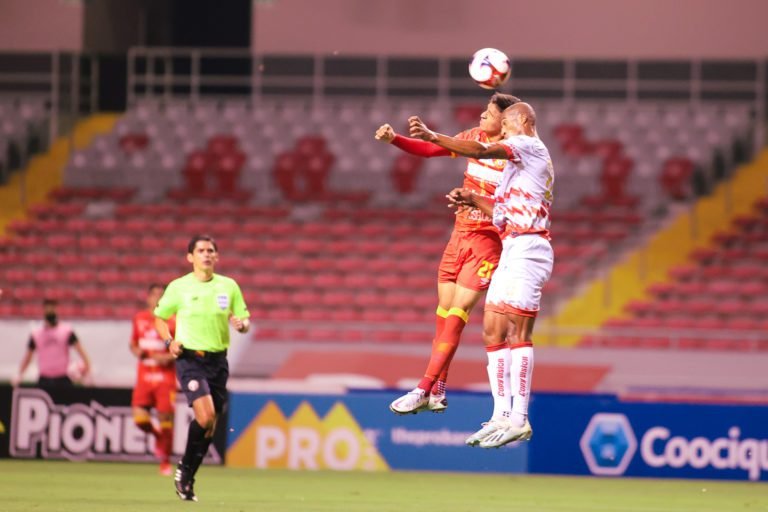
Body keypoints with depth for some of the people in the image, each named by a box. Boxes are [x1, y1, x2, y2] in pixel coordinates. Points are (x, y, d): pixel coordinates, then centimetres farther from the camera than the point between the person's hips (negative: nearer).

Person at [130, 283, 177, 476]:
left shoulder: (172, 322, -3)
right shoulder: (139, 319, 8)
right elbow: (133, 343, 21)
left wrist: (169, 357, -16)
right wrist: (137, 351, -1)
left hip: (166, 377, -3)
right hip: (144, 376, 3)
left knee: (165, 419, -3)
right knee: (140, 418, -12)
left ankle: (165, 462, 12)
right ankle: (157, 435, 23)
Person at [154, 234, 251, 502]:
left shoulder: (229, 286, 7)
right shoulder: (178, 287, 0)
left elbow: (244, 320, 12)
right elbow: (159, 317, 10)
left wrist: (242, 324, -12)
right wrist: (169, 341, -7)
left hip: (218, 360, 4)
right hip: (189, 358, -4)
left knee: (210, 425, 4)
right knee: (205, 415, -22)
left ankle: (187, 479, 20)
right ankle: (184, 468, -2)